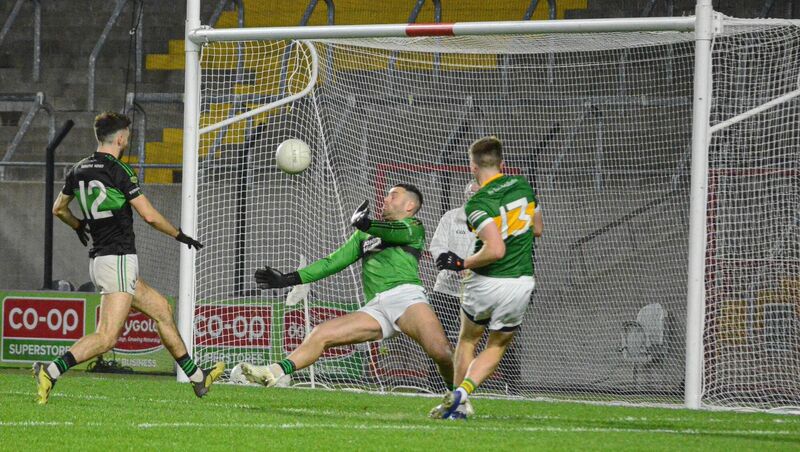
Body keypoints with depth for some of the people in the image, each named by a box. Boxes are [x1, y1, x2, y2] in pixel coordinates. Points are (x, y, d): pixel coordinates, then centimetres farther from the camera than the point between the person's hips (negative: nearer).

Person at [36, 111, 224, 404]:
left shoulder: (78, 170, 10)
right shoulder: (119, 171, -12)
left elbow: (59, 209, 24)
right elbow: (149, 215, -13)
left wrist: (79, 227, 45)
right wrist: (179, 235, 4)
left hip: (98, 260, 9)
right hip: (119, 258, -9)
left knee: (162, 310, 21)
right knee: (106, 338, -16)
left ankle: (197, 377, 28)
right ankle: (51, 371, -28)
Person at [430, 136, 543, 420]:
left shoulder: (477, 204, -16)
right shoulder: (522, 186, 2)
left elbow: (495, 249, -25)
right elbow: (538, 228, 15)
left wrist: (462, 264, -13)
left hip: (486, 282, -4)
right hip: (521, 284, 4)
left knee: (467, 340, 21)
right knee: (497, 346, 18)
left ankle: (456, 406, 17)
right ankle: (462, 393, -4)